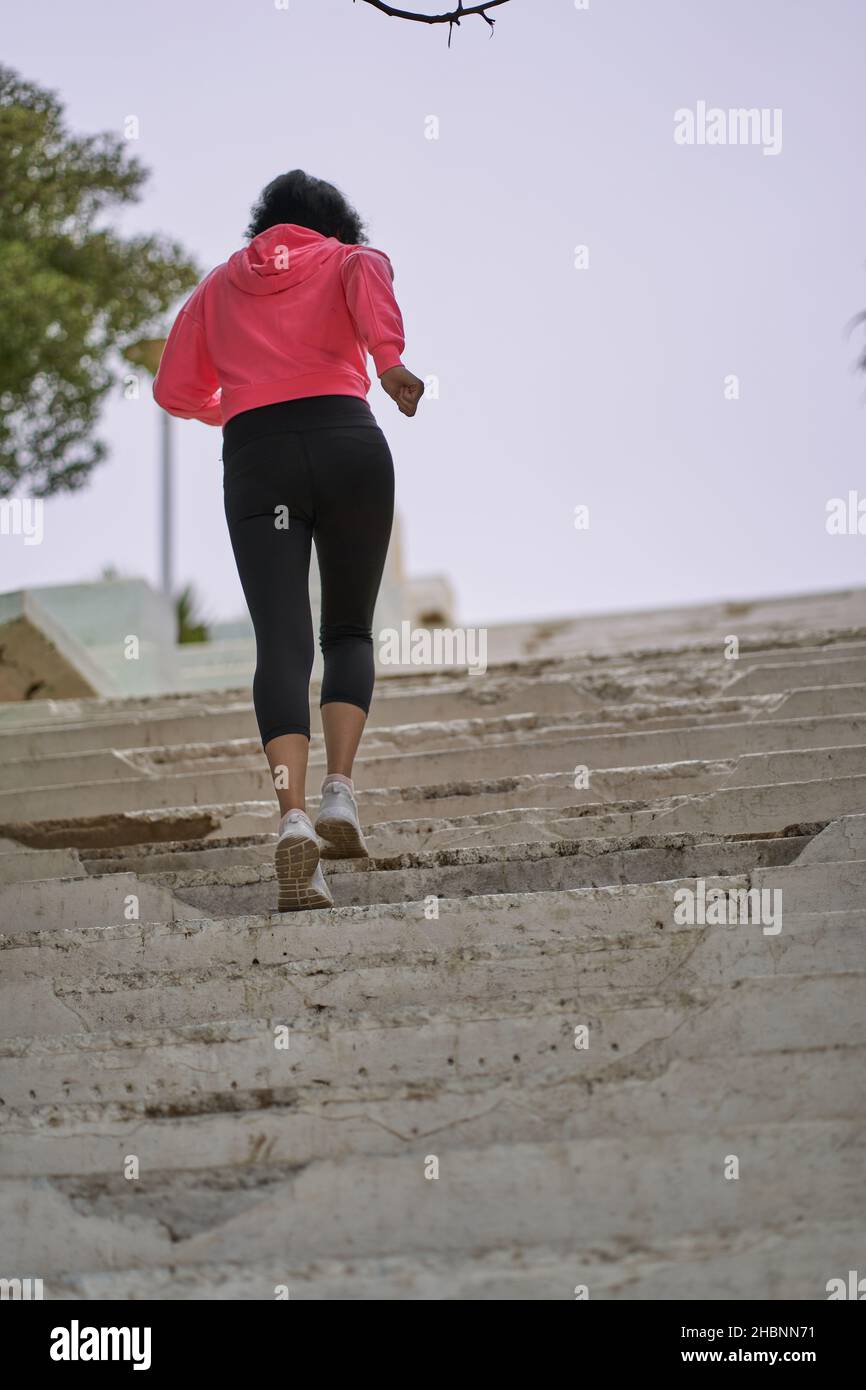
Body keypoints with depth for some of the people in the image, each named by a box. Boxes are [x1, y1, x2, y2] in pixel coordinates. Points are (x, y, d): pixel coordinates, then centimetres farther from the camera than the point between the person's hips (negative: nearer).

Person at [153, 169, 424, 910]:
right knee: (349, 631, 14)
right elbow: (369, 273, -9)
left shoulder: (218, 285, 24)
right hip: (348, 440, -1)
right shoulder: (348, 260, 17)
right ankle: (341, 789, -6)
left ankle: (293, 816, -27)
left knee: (282, 643, -7)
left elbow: (175, 390, 19)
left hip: (255, 459, 1)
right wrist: (390, 358, -22)